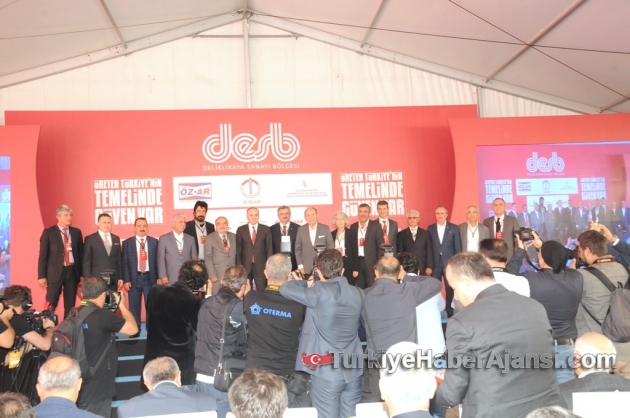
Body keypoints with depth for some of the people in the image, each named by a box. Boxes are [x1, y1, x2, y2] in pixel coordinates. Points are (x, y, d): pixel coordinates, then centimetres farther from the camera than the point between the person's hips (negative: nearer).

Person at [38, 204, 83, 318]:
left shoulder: (76, 232, 9)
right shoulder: (48, 232, -1)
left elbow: (80, 253, 10)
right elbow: (43, 255, -3)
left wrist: (82, 274, 7)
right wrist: (42, 276, -8)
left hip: (72, 271, 3)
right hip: (55, 272, -3)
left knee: (70, 305, 8)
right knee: (50, 304, -1)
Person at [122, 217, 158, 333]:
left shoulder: (154, 242, 3)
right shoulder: (127, 243, 2)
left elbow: (157, 260, 3)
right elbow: (125, 263, 0)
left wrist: (158, 278, -1)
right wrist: (126, 280, -6)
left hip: (150, 277, 0)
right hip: (134, 278, 0)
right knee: (134, 306, 7)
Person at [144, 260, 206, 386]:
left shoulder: (155, 291, -7)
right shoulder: (195, 302, -21)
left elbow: (149, 323, 7)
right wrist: (208, 297, -3)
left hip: (155, 358, 4)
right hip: (182, 363, -4)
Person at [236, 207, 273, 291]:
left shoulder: (266, 229, 4)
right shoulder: (240, 230, 5)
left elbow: (269, 248, 4)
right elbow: (238, 249, 4)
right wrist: (239, 266, -2)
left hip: (261, 266, 0)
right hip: (245, 266, 0)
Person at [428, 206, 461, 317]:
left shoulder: (454, 228, 2)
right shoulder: (430, 228, 5)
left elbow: (458, 247, 2)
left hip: (449, 263, -1)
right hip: (435, 263, 1)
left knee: (450, 288, 6)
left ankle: (449, 310, 19)